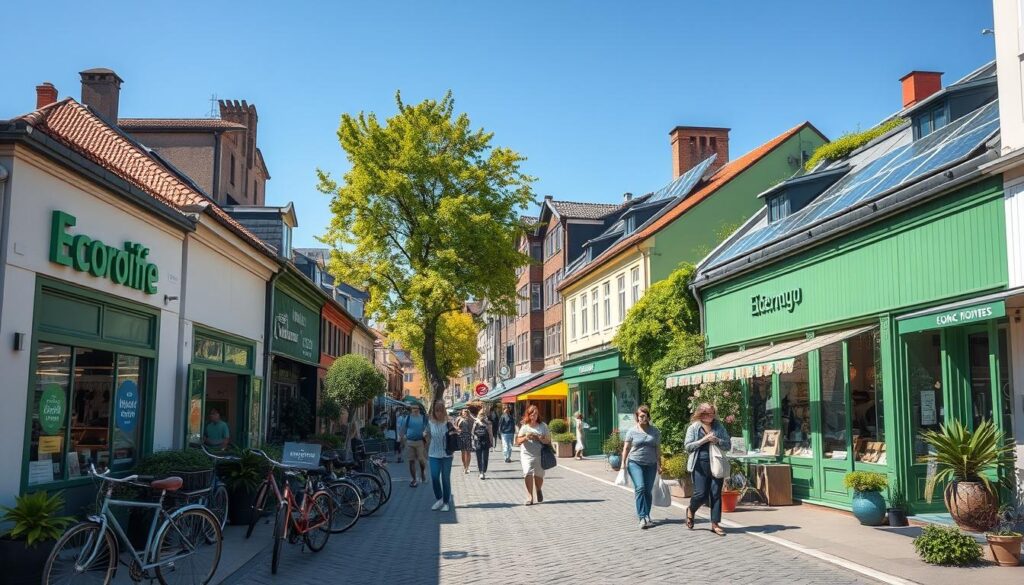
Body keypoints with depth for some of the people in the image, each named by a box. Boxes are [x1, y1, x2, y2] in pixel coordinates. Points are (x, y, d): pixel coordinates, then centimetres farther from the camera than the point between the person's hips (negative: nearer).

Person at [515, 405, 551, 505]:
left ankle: (539, 490, 38)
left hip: (540, 455, 1)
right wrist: (525, 438, -16)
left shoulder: (543, 426, 5)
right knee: (528, 474, -16)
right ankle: (530, 497, -9)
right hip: (527, 454, 0)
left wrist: (541, 439, -17)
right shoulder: (524, 426, 5)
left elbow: (548, 441, 3)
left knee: (539, 475, 6)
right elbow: (518, 441, 2)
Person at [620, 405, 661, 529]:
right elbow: (626, 448, 3)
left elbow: (658, 449, 10)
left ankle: (646, 517, 15)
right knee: (640, 488, -16)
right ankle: (643, 517, -18)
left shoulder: (655, 431, 6)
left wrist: (659, 464, 7)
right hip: (635, 463, -2)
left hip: (650, 465, 3)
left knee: (648, 491, 4)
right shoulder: (632, 431, 1)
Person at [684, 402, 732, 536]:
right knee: (701, 494, -6)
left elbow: (728, 445, 9)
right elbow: (688, 446, -5)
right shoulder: (694, 427, 2)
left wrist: (717, 441, -10)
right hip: (700, 465, -3)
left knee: (716, 494, 1)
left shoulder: (719, 426, 10)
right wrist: (704, 440, -13)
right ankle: (691, 510, 25)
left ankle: (715, 524, 10)